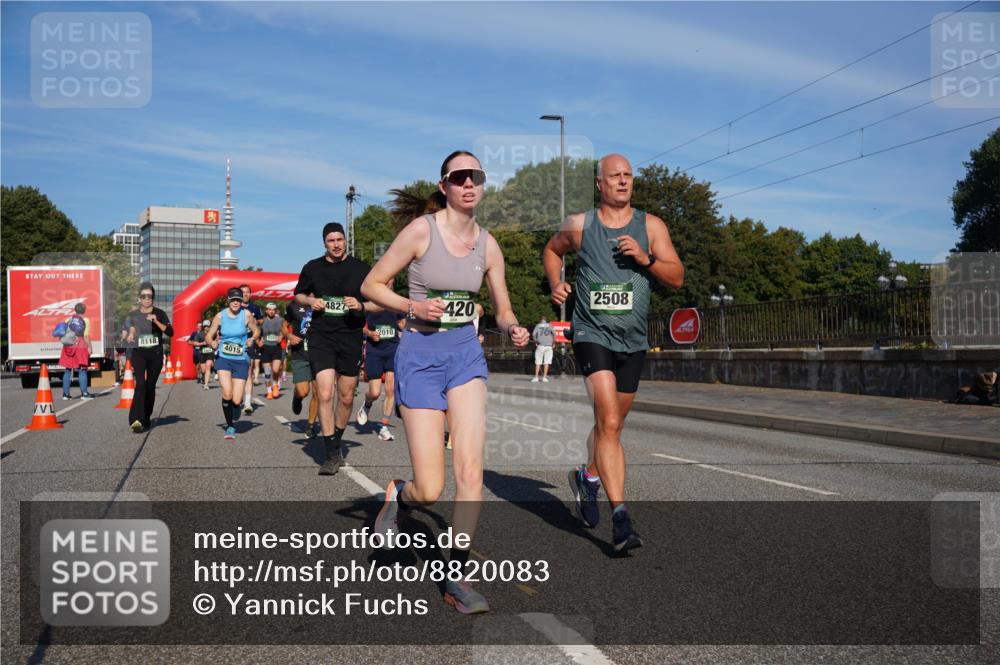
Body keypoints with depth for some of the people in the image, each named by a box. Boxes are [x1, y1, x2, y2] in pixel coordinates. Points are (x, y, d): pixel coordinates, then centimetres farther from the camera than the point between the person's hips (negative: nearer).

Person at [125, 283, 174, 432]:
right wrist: (129, 337, -2)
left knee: (151, 386, 8)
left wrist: (156, 321, -20)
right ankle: (136, 419, -26)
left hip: (156, 354, 1)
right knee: (140, 383, -18)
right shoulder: (133, 315, 6)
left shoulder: (159, 313, 1)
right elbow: (131, 331, 21)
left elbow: (170, 332, -8)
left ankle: (146, 418, 25)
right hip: (139, 353, 0)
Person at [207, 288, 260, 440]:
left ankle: (233, 423, 29)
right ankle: (229, 426, 4)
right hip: (223, 359, 0)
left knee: (236, 400, -4)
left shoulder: (246, 314, -3)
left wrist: (252, 339, -12)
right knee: (227, 394, -19)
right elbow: (209, 335, 6)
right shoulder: (220, 316, -1)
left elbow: (256, 331, 9)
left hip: (241, 360, 0)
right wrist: (213, 343, -16)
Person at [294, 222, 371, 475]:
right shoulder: (312, 268, 7)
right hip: (321, 337, 0)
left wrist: (361, 306, -15)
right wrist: (311, 301, -2)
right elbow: (298, 295, 20)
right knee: (325, 394, -13)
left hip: (351, 338, 1)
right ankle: (331, 454, -6)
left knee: (346, 397, 9)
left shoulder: (361, 269, 3)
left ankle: (336, 442, 32)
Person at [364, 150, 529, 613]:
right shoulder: (420, 231, -8)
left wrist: (514, 329, -10)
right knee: (430, 490, -7)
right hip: (421, 354, -3)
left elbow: (502, 310, 12)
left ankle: (455, 577, 6)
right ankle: (398, 494, 30)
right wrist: (414, 306, -18)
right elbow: (371, 286, -2)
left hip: (466, 353, 4)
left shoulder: (488, 244, 4)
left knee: (470, 469, -10)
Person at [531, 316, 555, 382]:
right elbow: (554, 333, -6)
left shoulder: (538, 326, 8)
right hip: (548, 346, 0)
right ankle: (544, 377, -1)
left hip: (540, 345, 0)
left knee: (538, 362, 2)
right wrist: (553, 343, 1)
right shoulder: (550, 326, 9)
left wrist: (535, 341, 5)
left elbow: (533, 334, -6)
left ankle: (536, 377, -4)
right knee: (546, 362, 3)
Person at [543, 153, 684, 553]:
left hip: (633, 340, 3)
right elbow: (551, 251, 22)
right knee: (609, 423, -17)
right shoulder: (578, 225, 3)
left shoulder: (651, 226, 5)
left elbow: (677, 278, 2)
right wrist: (555, 284, 5)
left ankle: (588, 477, 44)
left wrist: (644, 258, -14)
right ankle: (620, 518, -17)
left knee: (611, 425, 16)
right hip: (592, 334, -3)